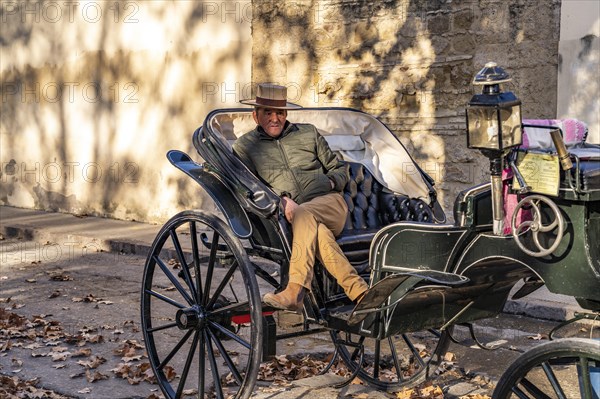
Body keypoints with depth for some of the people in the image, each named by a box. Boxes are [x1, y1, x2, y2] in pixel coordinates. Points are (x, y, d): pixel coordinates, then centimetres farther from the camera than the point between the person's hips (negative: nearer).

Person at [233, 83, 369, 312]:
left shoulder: (308, 133, 20)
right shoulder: (244, 146, 15)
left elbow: (339, 170, 25)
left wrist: (330, 182, 1)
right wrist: (281, 200, -13)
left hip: (330, 203, 1)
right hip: (290, 214, -1)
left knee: (304, 214, -36)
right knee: (318, 231, -37)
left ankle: (295, 292, -47)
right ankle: (360, 292, -44)